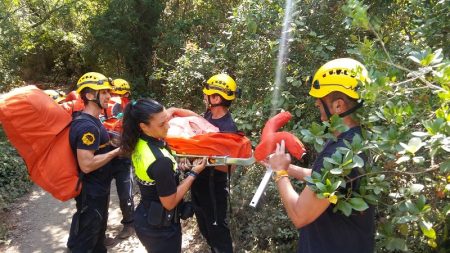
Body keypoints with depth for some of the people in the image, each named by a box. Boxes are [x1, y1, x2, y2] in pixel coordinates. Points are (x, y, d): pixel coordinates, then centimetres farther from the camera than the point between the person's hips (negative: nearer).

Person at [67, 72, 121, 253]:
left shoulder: (92, 120, 5)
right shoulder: (87, 126, -27)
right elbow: (86, 164, -31)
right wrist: (116, 151, -23)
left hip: (98, 188, 10)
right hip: (91, 192, -10)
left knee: (98, 229, 27)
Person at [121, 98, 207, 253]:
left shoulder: (138, 143, -9)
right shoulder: (161, 160, -33)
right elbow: (170, 203, -23)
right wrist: (194, 173, -16)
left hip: (145, 219, 7)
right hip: (160, 228, -7)